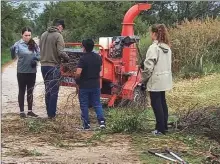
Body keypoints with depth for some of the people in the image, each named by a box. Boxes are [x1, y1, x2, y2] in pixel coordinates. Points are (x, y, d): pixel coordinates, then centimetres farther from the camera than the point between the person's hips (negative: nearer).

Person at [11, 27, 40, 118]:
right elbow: (14, 57, -20)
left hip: (32, 72, 4)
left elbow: (39, 55, 9)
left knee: (30, 92, 13)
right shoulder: (18, 44, -10)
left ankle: (30, 110, 23)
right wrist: (13, 51, -40)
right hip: (22, 72, -4)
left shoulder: (34, 44, 2)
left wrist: (36, 58, -11)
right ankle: (22, 111, 12)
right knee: (22, 91, 6)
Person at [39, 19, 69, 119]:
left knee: (47, 90, 17)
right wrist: (67, 58, -2)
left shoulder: (43, 35, 9)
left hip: (44, 65, 7)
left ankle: (49, 111, 24)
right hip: (54, 66, -7)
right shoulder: (58, 36, -12)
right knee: (54, 91, 2)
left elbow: (40, 49, 14)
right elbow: (60, 53, -19)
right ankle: (52, 114, 4)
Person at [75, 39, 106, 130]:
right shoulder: (98, 57, 2)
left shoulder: (83, 59, -17)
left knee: (84, 105, 6)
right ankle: (101, 120, -2)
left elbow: (78, 73, -24)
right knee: (97, 104, 12)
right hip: (96, 85, 5)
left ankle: (86, 124, 10)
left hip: (84, 86, -5)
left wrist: (77, 80, -6)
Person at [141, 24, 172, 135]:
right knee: (162, 102, 17)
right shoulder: (167, 47, 8)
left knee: (156, 103, 0)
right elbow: (167, 63, 12)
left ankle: (160, 128, 3)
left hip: (155, 80, -8)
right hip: (165, 79, 8)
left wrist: (144, 79, -6)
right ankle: (164, 126, 24)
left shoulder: (154, 47, -17)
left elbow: (149, 66, -19)